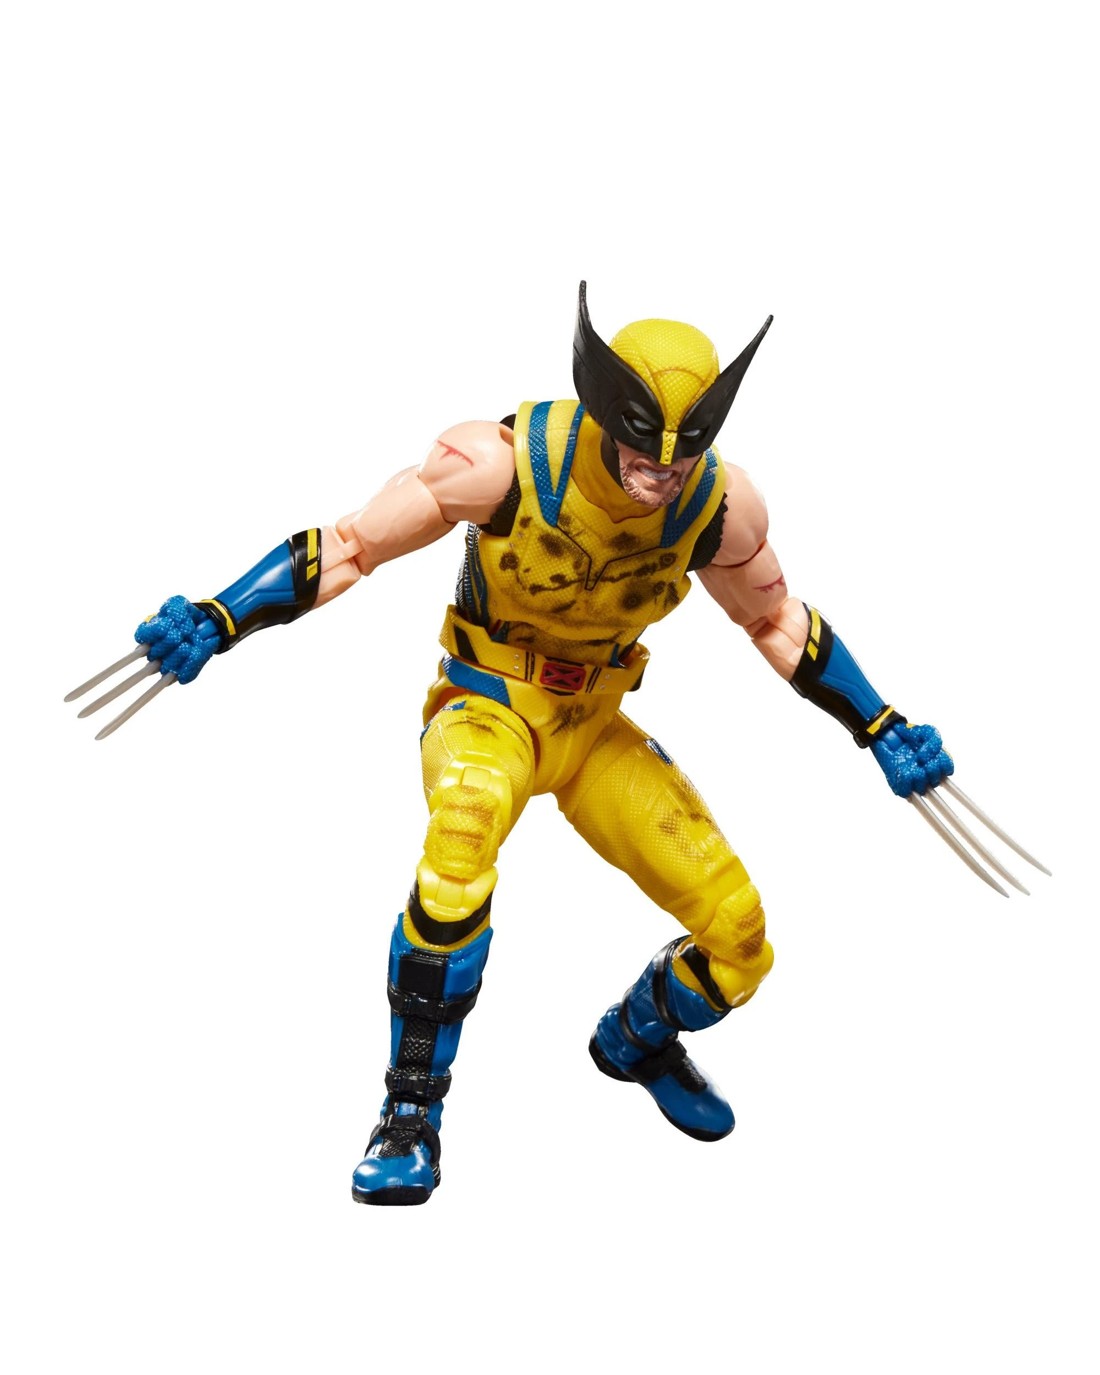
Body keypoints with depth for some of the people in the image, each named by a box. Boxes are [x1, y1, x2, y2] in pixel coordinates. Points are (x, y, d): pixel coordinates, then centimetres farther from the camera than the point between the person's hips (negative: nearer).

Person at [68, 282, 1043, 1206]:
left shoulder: (716, 504, -14)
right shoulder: (508, 462, -25)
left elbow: (775, 618, 5)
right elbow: (350, 546, -17)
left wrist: (881, 730, 4)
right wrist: (219, 621, -26)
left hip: (597, 728, 4)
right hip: (486, 708, -4)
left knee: (739, 946, -5)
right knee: (467, 823, -40)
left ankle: (635, 1041, 33)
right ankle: (413, 1111, -28)